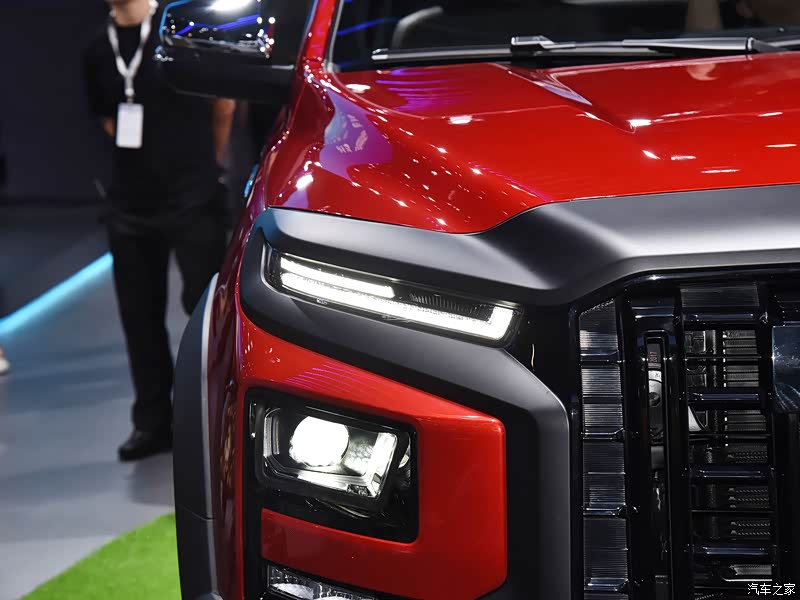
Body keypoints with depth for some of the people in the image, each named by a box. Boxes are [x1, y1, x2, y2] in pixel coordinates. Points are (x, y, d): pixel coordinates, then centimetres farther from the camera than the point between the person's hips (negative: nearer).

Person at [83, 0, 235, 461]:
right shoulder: (98, 53, 8)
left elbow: (225, 107, 2)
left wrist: (201, 167, 8)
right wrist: (147, 166, 9)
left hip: (194, 203, -5)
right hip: (130, 207, 5)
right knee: (140, 317, 8)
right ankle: (153, 422, 19)